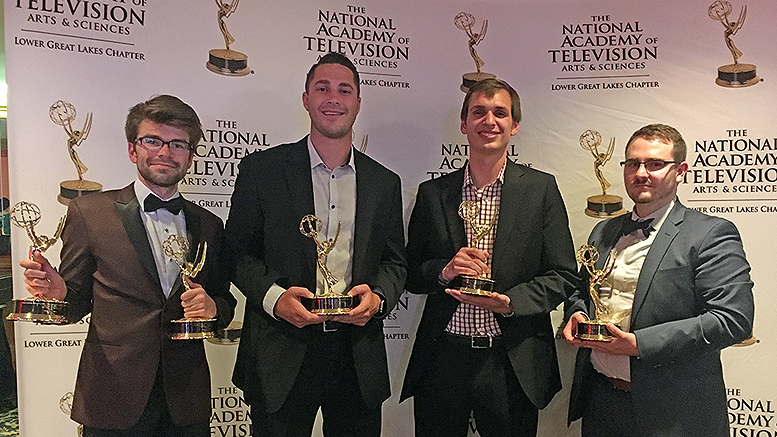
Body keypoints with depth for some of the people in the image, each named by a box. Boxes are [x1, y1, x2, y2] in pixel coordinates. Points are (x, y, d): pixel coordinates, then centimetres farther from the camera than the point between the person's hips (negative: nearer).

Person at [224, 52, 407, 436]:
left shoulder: (384, 182, 9)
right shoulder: (262, 169, 1)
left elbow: (395, 262, 12)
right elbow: (237, 251, 1)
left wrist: (378, 296, -8)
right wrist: (273, 296, -15)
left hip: (359, 357, 3)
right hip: (282, 357, -2)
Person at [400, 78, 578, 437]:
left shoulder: (541, 188, 0)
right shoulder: (432, 193, 5)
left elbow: (564, 276, -1)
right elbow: (410, 274, 8)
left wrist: (510, 302, -16)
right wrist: (444, 271, -13)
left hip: (513, 364, -1)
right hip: (442, 361, 1)